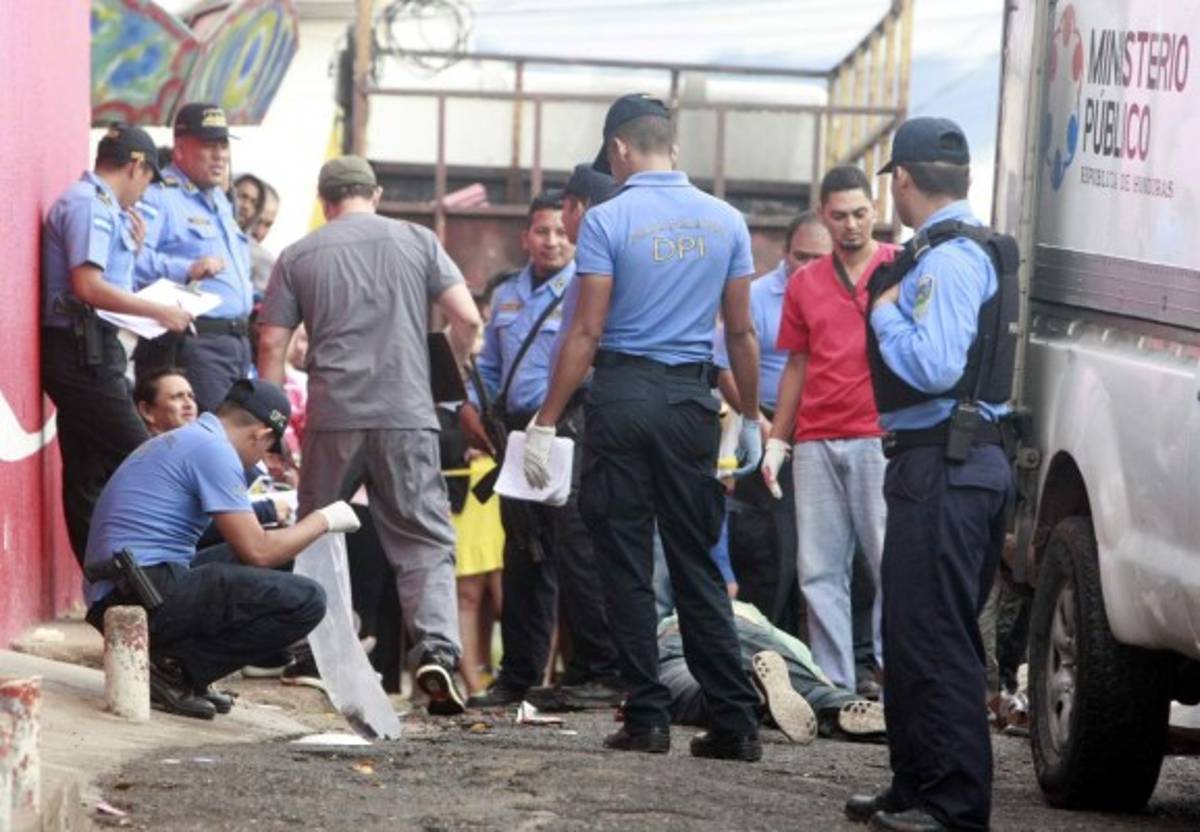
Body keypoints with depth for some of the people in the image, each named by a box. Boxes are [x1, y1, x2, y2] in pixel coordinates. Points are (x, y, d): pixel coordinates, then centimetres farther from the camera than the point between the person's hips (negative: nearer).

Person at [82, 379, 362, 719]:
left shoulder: (177, 440, 23)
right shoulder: (214, 449, -7)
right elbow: (257, 551, -10)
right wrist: (323, 520, 4)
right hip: (149, 594, -10)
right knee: (304, 601, -15)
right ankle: (174, 669, -12)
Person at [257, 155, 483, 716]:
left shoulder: (298, 257, 9)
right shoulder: (417, 242, 7)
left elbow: (272, 344, 5)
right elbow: (467, 320, 1)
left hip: (332, 417, 1)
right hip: (407, 415, -1)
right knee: (425, 541, 0)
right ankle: (436, 648, -18)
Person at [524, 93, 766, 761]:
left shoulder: (609, 221, -6)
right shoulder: (725, 222, 5)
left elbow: (587, 333, -9)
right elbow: (742, 332, 8)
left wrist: (546, 422, -5)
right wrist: (751, 417, 18)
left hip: (623, 395, -3)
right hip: (692, 402, 4)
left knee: (628, 566, 3)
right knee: (698, 565, 8)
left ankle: (649, 718, 1)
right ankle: (736, 722, 3)